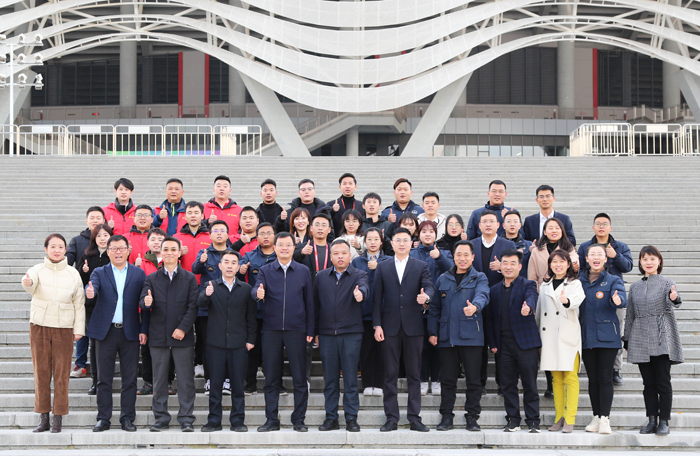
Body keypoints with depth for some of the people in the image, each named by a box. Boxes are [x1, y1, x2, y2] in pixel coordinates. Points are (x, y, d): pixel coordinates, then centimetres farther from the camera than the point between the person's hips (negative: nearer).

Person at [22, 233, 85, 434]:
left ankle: (58, 418, 6)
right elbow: (31, 285, -23)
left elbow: (79, 303, 8)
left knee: (61, 374, -1)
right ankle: (43, 417, 11)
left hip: (64, 328, 0)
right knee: (41, 372, 4)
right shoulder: (38, 270, 0)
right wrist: (27, 282, -47)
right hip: (39, 326, 0)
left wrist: (79, 328, 3)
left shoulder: (73, 273, 4)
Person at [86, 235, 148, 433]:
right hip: (105, 331, 0)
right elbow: (92, 286, -13)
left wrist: (144, 330, -4)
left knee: (129, 378, 3)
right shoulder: (99, 273, 7)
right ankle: (103, 418, 12)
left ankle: (127, 418, 11)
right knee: (104, 378, 4)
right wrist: (90, 292, -38)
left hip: (130, 332, 0)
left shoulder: (139, 274, 7)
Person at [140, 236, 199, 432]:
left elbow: (193, 306, 0)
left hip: (183, 336, -1)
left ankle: (186, 419, 4)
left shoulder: (189, 278, 7)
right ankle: (161, 418, 13)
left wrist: (183, 328, -11)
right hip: (158, 336, 1)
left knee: (185, 380, -1)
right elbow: (143, 305, 2)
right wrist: (146, 303, -22)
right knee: (159, 381, 5)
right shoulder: (151, 279, 10)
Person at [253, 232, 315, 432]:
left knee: (300, 378, 1)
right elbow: (255, 290, -8)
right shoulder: (265, 271, 7)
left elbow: (309, 302, 7)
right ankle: (272, 420, 12)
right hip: (271, 329, 0)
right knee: (271, 378, 4)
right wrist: (258, 293, -33)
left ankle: (299, 420, 10)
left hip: (296, 330, 0)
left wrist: (310, 330, 2)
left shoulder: (303, 271, 7)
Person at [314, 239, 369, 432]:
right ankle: (331, 418, 12)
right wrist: (315, 331, 10)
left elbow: (364, 287, -20)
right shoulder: (321, 277, 11)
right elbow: (316, 304, 13)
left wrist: (360, 293, -45)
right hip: (327, 334, 2)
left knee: (350, 378, -2)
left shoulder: (358, 275, 3)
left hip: (351, 333, -2)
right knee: (330, 378, 6)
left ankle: (351, 418, 5)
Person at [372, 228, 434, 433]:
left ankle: (414, 418, 7)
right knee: (390, 375, 2)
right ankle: (391, 418, 7)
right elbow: (377, 298, 6)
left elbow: (429, 286, -6)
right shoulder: (382, 267, 10)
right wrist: (377, 325, -2)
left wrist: (426, 296, -30)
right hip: (390, 327, 1)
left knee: (414, 375, 3)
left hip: (413, 326, 0)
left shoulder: (421, 266, 9)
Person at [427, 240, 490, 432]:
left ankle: (472, 417, 9)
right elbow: (435, 307, 17)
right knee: (448, 379, 5)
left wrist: (475, 306, -38)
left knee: (473, 379, 0)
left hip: (471, 336, -2)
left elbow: (482, 296, -15)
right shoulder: (443, 279, 16)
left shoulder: (479, 278, 6)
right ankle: (447, 417, 12)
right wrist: (433, 332, 8)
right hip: (447, 337, 3)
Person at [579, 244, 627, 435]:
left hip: (607, 336, -3)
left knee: (605, 378, -5)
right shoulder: (579, 281, 9)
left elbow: (621, 297, -18)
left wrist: (617, 300, -40)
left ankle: (605, 419, -1)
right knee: (593, 378, 7)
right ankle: (596, 417, 14)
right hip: (586, 336, 3)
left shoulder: (613, 280, 0)